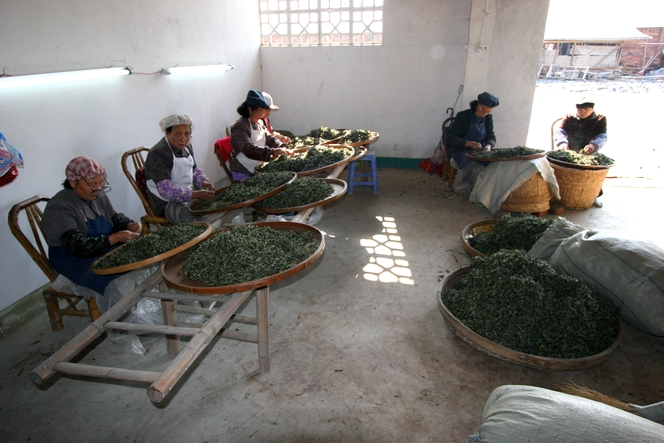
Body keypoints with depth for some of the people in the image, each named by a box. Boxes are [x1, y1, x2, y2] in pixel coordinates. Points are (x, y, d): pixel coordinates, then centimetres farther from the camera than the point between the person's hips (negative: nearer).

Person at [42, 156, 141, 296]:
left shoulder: (98, 196, 4)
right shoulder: (59, 208, -18)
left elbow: (115, 217, 15)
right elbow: (77, 246, -25)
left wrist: (129, 225, -8)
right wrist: (114, 238, -33)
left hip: (106, 249, 8)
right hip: (75, 260, -8)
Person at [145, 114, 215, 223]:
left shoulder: (187, 146, 6)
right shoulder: (158, 153, -19)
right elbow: (165, 190, -27)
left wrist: (204, 183, -4)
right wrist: (197, 194, -32)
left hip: (190, 196, 8)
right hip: (166, 204, -8)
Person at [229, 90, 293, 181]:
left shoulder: (259, 123, 7)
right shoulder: (239, 127, -19)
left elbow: (269, 138, 11)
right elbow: (248, 149, -32)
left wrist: (283, 147, -11)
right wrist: (272, 151, -40)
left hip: (258, 169, 8)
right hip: (243, 173, -8)